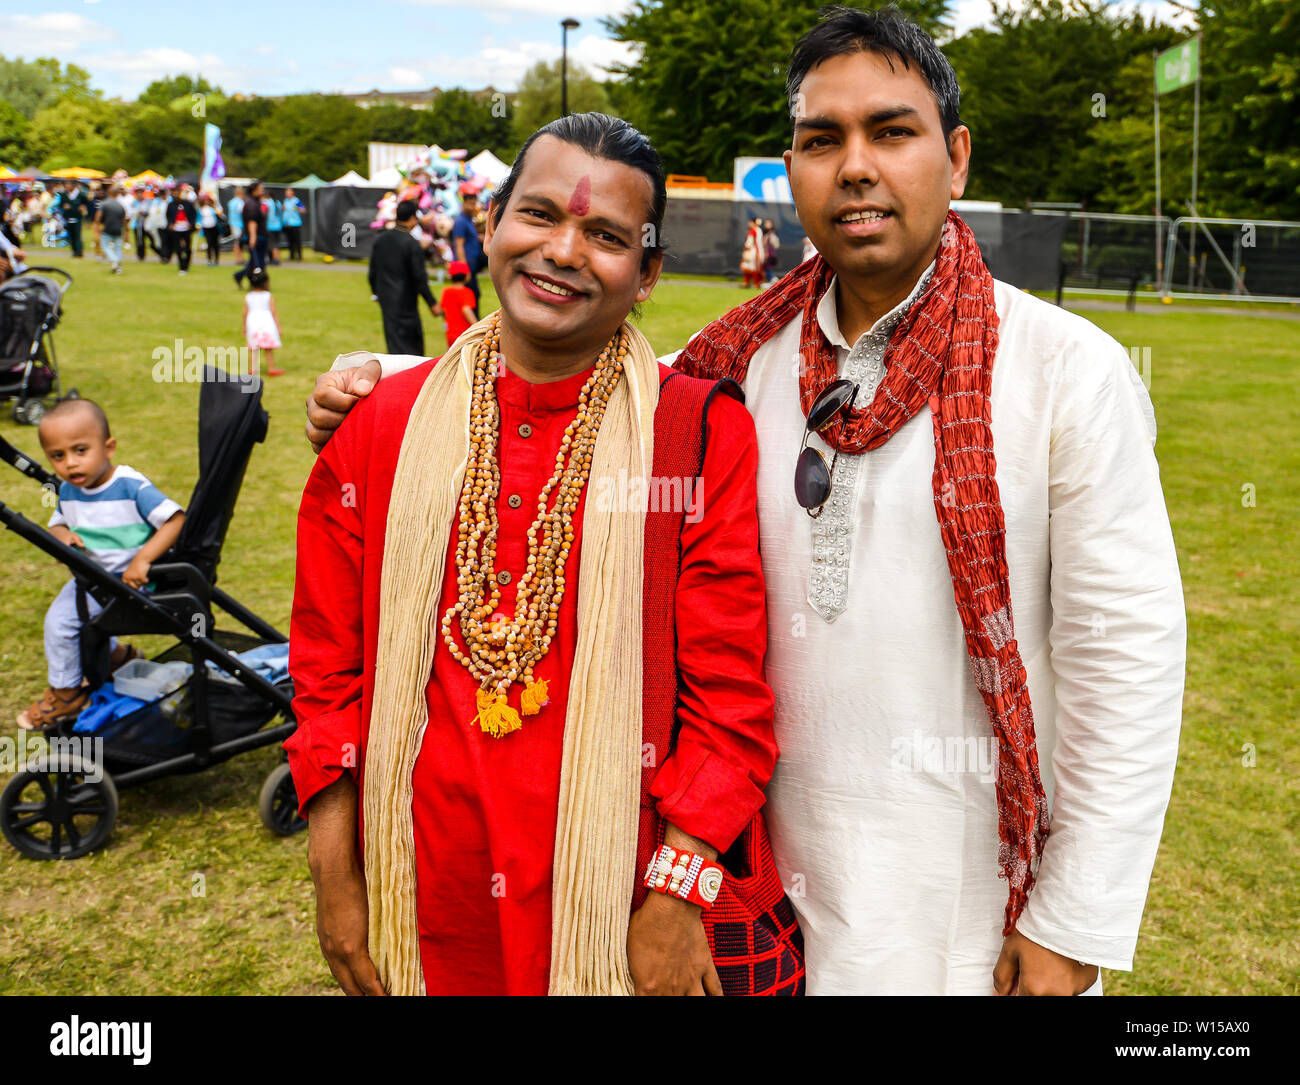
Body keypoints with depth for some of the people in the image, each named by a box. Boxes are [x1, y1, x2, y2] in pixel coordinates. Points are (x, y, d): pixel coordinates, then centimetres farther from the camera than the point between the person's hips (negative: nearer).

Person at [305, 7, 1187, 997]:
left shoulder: (1068, 371, -11)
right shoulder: (751, 361, 0)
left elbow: (1130, 655, -10)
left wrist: (1070, 931, -9)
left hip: (972, 891, -3)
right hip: (773, 857, 3)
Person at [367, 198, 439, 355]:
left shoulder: (380, 239, 4)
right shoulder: (412, 244, -16)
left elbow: (373, 271, 10)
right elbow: (420, 278, -16)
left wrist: (376, 291, 25)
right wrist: (432, 303, -10)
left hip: (385, 299, 7)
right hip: (405, 300, -7)